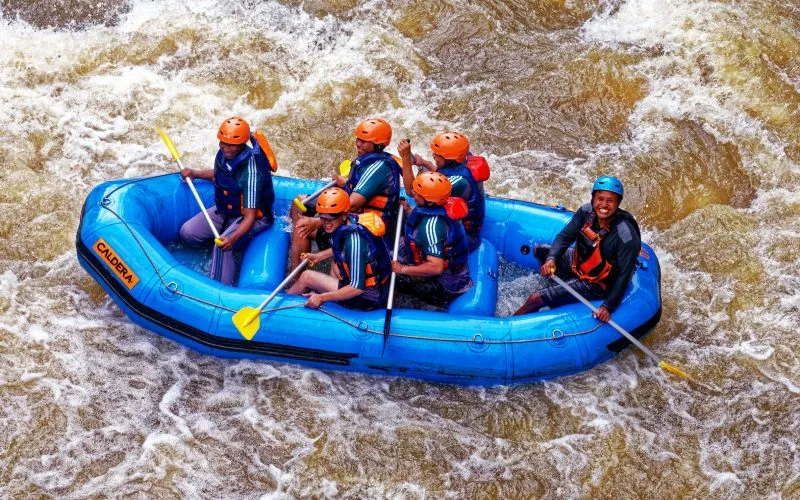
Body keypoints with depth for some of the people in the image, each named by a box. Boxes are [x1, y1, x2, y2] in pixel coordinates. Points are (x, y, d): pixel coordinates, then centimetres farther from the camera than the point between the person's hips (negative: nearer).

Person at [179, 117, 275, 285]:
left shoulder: (250, 171, -33)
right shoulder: (223, 154, -10)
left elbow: (250, 216, -34)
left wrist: (233, 238, -50)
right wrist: (194, 174, 3)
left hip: (252, 216, -9)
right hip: (224, 210, 9)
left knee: (222, 246, -32)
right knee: (188, 232, -3)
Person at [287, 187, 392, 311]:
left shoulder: (354, 239, -28)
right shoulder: (349, 222, -3)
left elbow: (358, 287, -28)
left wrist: (322, 297, -25)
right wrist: (318, 256, 15)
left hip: (368, 300, -9)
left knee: (306, 277, 1)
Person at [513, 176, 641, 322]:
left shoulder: (627, 237, -33)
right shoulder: (587, 211, -16)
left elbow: (623, 275, -26)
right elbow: (565, 237, -7)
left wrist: (608, 306, -30)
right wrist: (551, 259, -26)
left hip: (594, 286, -7)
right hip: (576, 263, 7)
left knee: (535, 299, -12)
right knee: (539, 250, 25)